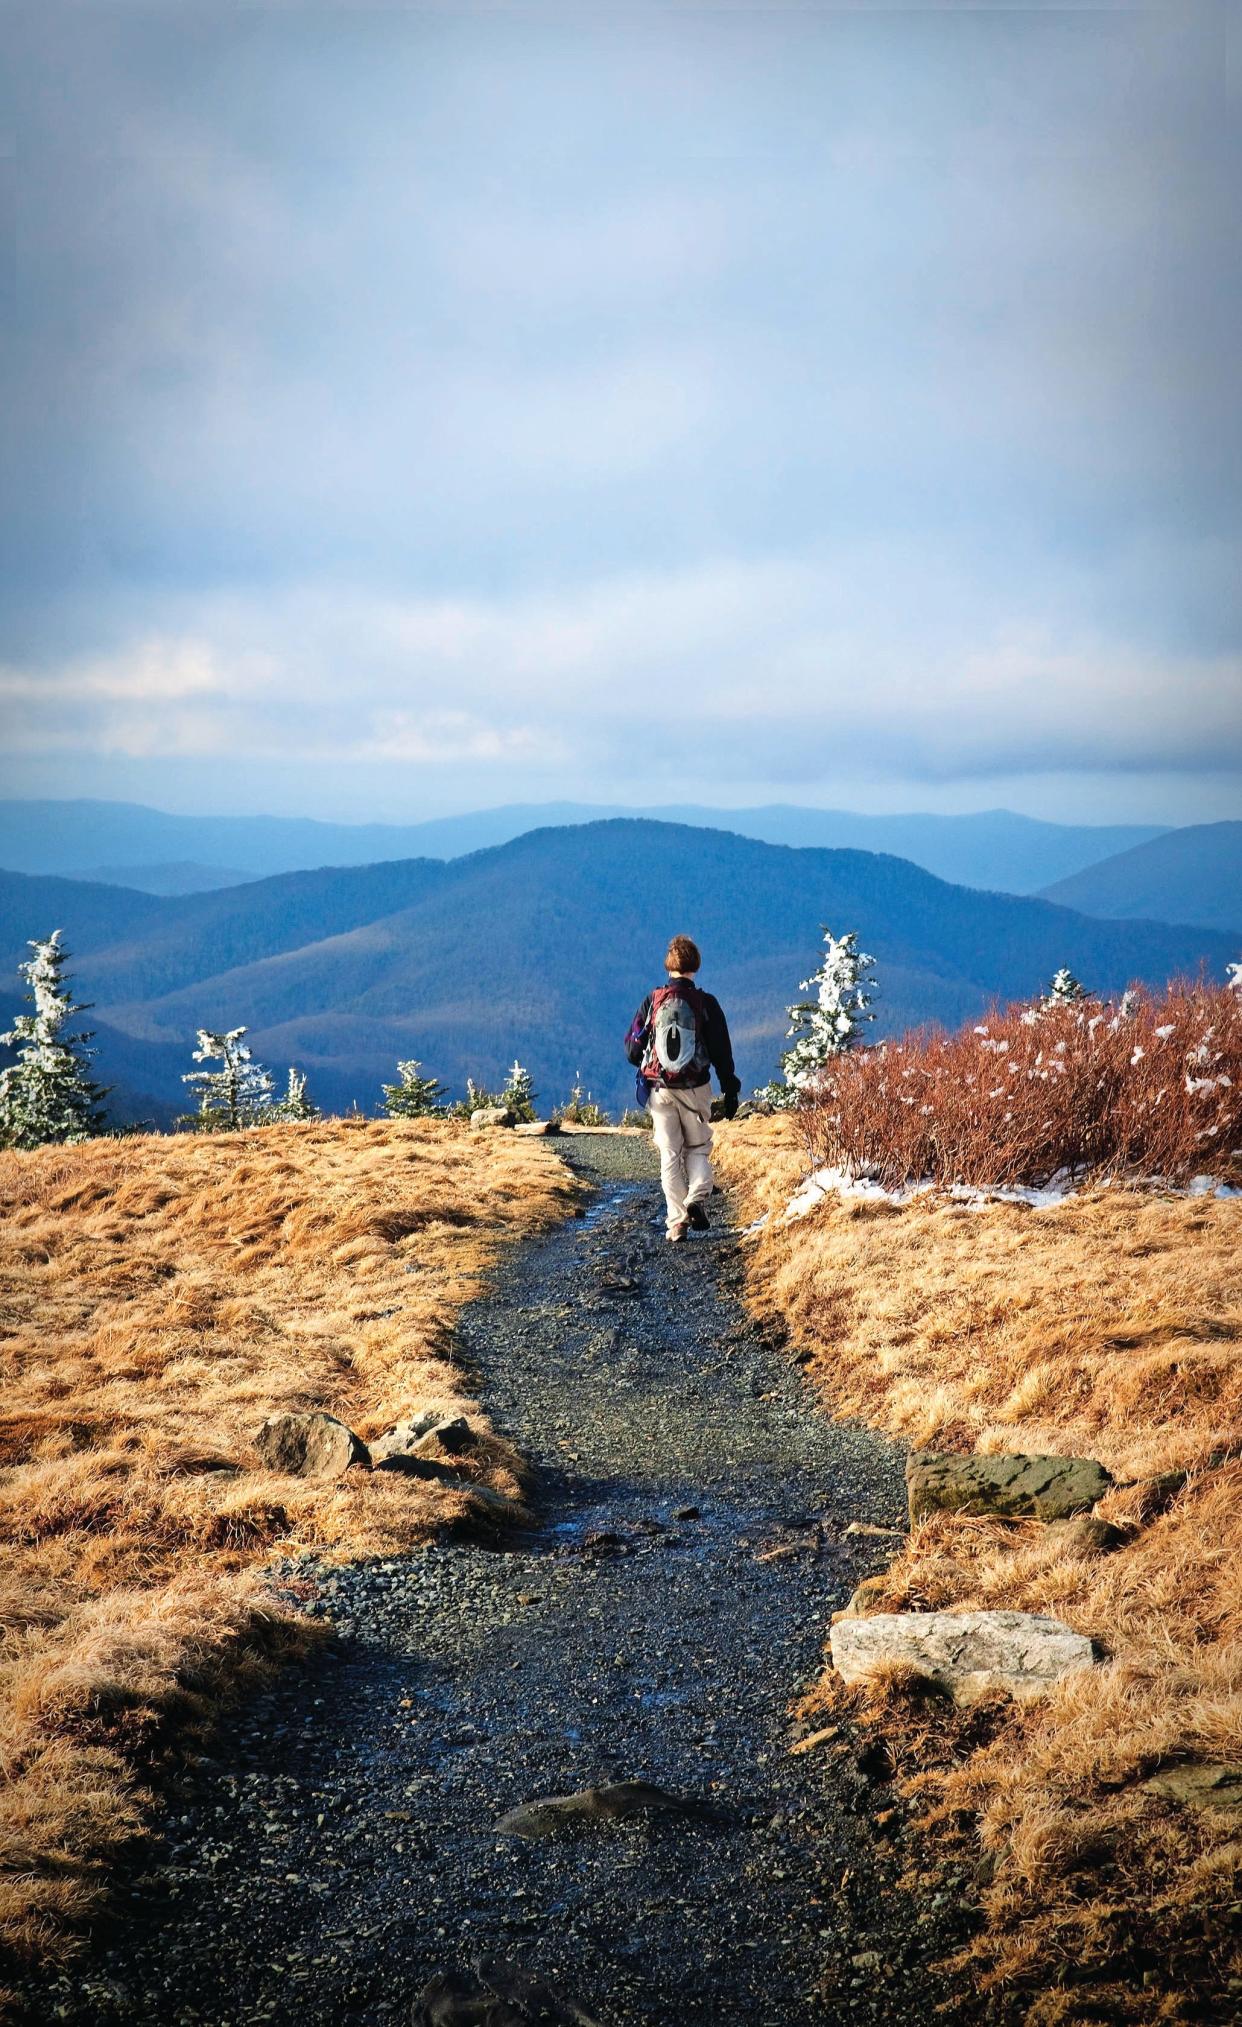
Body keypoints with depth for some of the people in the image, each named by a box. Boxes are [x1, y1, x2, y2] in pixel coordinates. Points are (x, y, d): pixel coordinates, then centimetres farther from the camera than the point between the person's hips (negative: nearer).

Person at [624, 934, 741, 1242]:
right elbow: (722, 1052, -2)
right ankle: (697, 1198, -11)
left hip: (659, 1089, 0)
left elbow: (632, 1048, 2)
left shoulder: (653, 1001, -2)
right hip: (696, 1088, 0)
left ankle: (677, 1222, 2)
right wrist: (730, 1091, 5)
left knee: (669, 1153, 7)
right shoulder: (706, 1003, -4)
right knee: (698, 1148, 15)